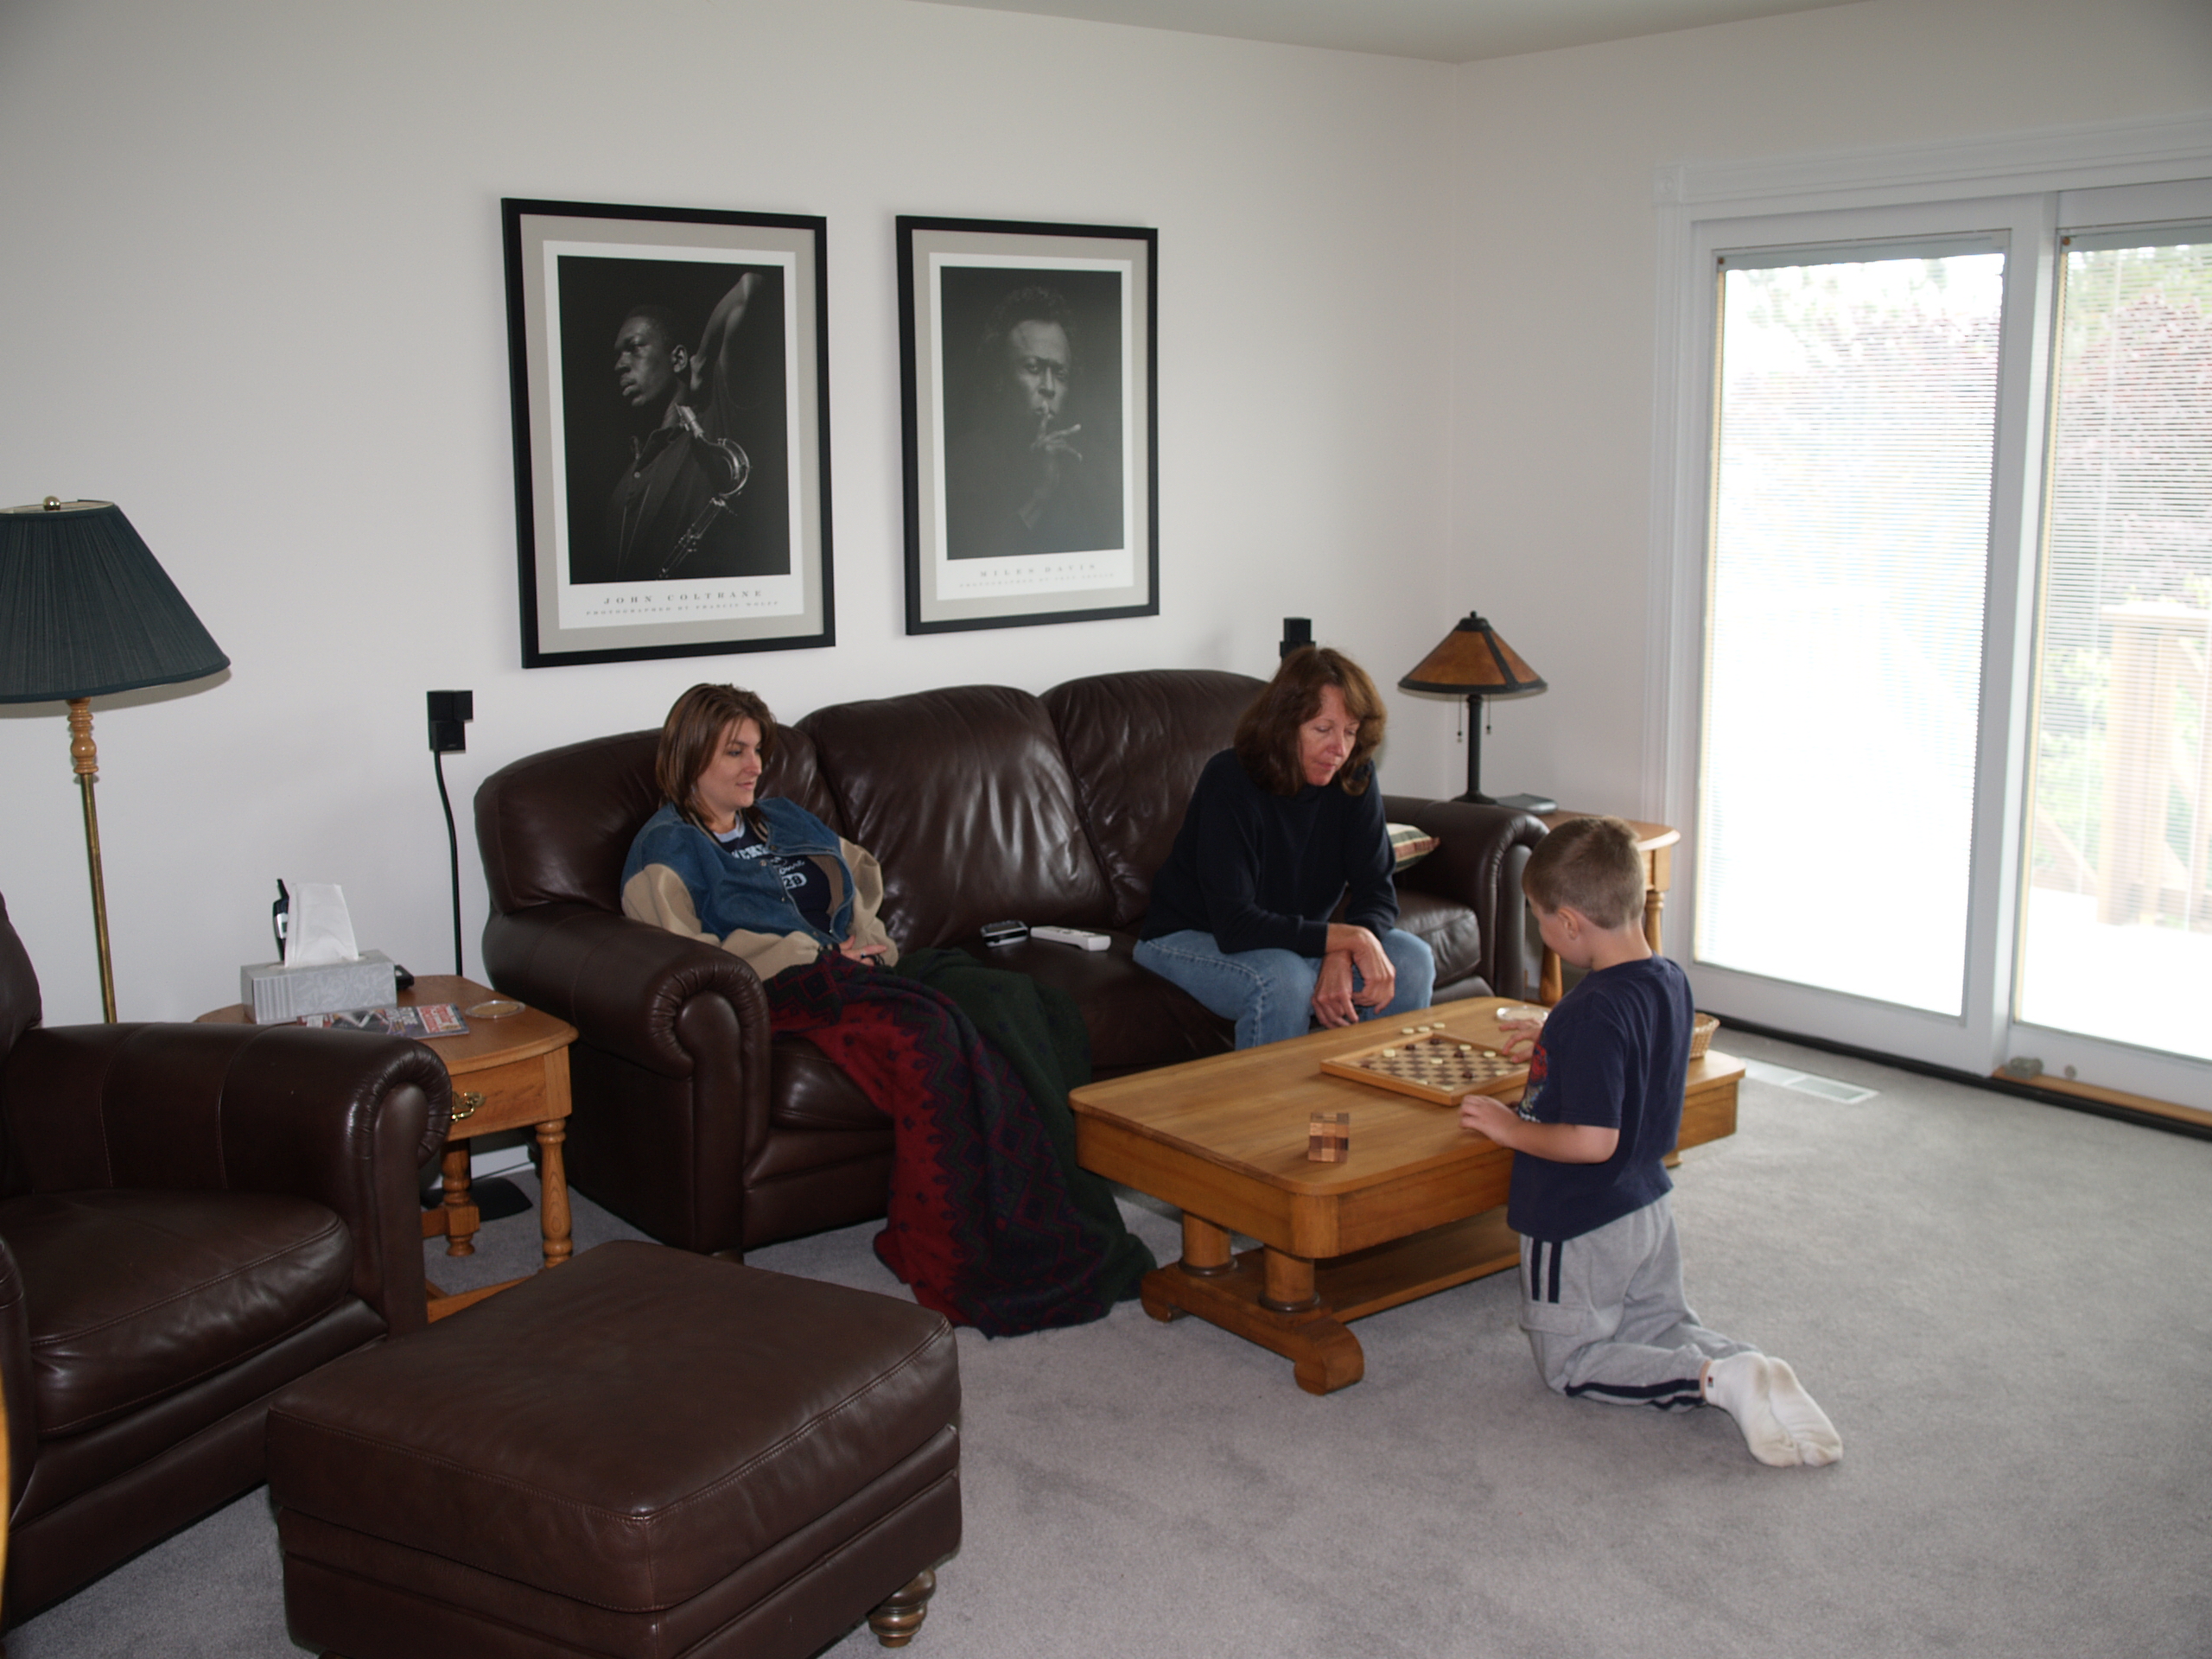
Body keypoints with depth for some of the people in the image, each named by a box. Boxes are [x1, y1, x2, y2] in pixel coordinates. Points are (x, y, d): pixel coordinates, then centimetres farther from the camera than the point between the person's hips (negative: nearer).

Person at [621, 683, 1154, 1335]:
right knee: (928, 1035, -39)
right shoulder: (666, 849, 7)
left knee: (1034, 1007, -22)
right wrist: (818, 955, -9)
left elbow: (863, 878, 37)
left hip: (851, 966, 7)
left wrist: (868, 943, 13)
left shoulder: (785, 819, 31)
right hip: (784, 989, -7)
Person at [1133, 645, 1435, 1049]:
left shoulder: (1355, 777, -10)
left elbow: (1376, 891, -10)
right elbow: (1234, 925, -31)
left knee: (1412, 961, -15)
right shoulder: (1230, 782, -26)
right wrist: (1349, 938, -34)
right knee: (1281, 980, -35)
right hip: (1191, 936, -5)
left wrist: (1341, 957, -32)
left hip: (1300, 937, 6)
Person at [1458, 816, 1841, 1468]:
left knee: (1571, 1364, 10)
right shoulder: (1671, 981, -2)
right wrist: (1554, 1048, 26)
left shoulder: (1593, 1010, -29)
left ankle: (1717, 1379, -12)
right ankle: (1753, 1370, -4)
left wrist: (1510, 1127, -17)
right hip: (1648, 1209, 8)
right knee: (1665, 1327, 25)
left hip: (1580, 1224, -8)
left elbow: (1592, 1141, -31)